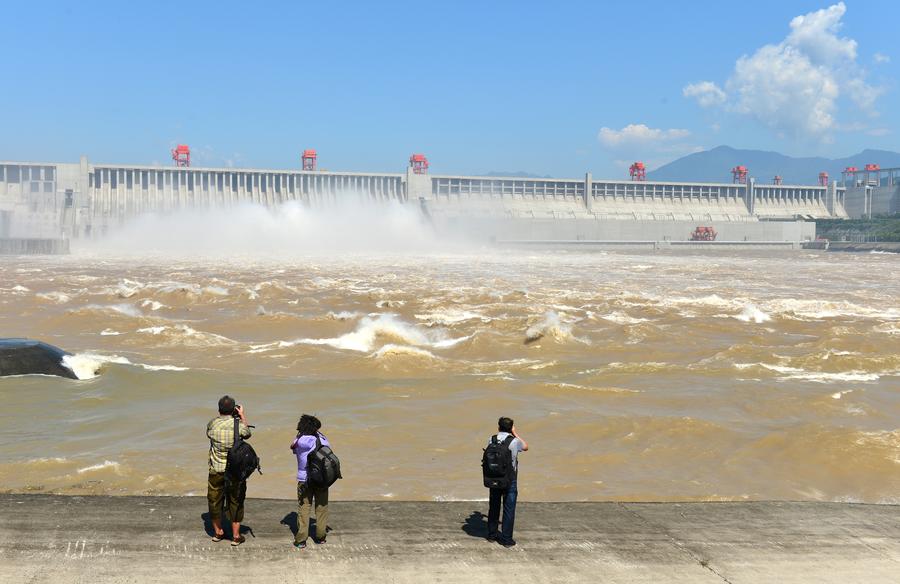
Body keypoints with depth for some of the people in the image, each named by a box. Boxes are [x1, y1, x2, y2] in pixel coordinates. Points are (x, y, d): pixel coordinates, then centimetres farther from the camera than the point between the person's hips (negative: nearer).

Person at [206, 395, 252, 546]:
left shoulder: (212, 424, -9)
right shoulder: (238, 425, -14)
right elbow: (247, 433, 9)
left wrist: (221, 416, 17)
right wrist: (243, 415, 18)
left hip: (216, 470, 1)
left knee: (215, 500, 18)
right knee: (236, 502, 11)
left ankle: (218, 532, 30)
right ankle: (236, 536, 16)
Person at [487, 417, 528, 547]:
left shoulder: (492, 440, -5)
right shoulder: (514, 441, -12)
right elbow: (525, 447, 9)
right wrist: (515, 434, 11)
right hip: (510, 480, -3)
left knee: (494, 507, 18)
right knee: (509, 509, 5)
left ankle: (492, 534, 30)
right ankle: (506, 539, 8)